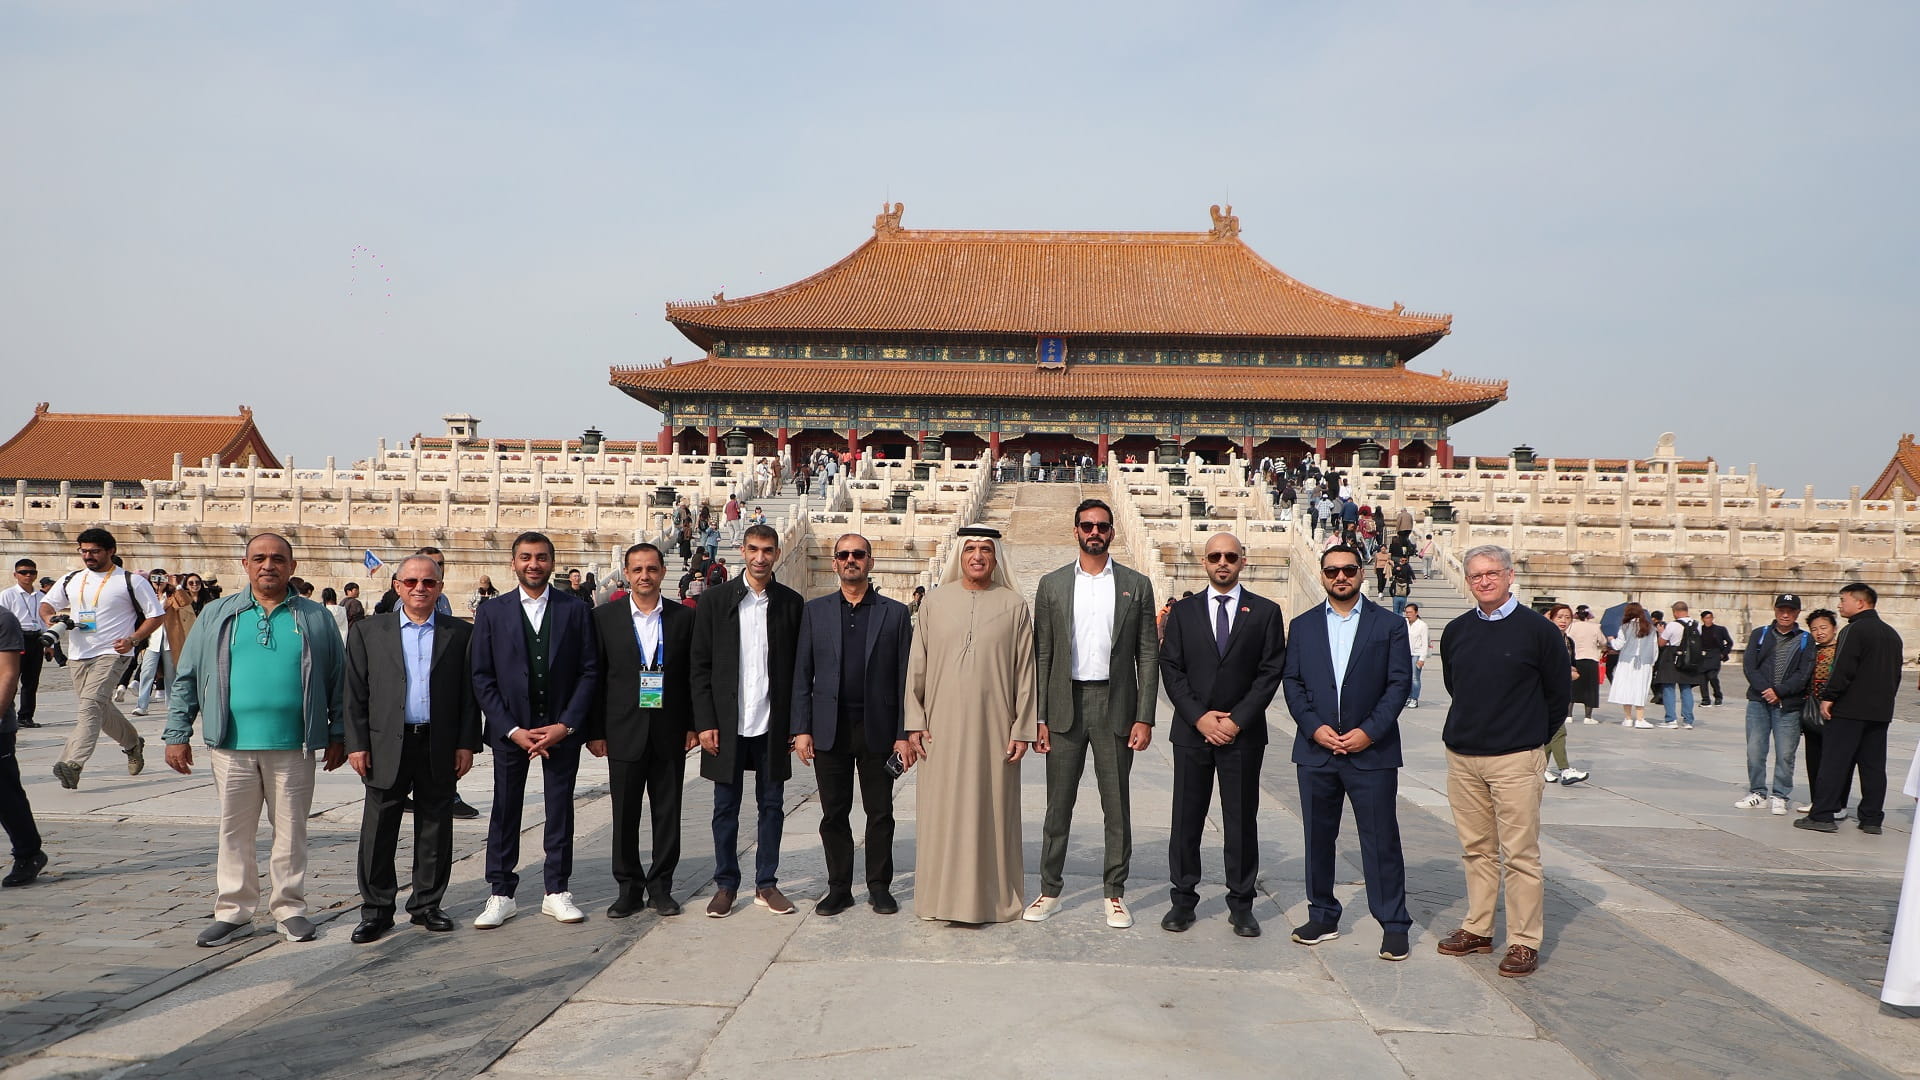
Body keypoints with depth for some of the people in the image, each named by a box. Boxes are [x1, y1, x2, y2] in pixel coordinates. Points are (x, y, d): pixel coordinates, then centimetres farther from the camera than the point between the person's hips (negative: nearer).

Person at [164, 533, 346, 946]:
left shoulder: (315, 618, 7)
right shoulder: (218, 615, 9)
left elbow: (338, 679, 8)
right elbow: (186, 678, 9)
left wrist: (338, 735, 4)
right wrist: (177, 734, 3)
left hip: (293, 746, -1)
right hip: (232, 745, 1)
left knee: (291, 830, 6)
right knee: (234, 832, 8)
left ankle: (289, 908, 17)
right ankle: (234, 912, 18)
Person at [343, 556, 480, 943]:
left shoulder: (460, 634, 5)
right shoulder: (368, 631, 6)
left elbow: (469, 693, 4)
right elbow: (355, 693, 3)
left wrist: (467, 743, -2)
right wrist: (357, 744, -3)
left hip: (440, 748, 1)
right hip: (387, 747, 0)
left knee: (435, 831, 8)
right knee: (378, 832, 4)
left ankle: (426, 905, 21)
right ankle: (376, 911, 15)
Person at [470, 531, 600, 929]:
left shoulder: (576, 609, 1)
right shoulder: (492, 612, 2)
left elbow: (589, 671, 0)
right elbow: (482, 677, 0)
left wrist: (566, 724, -10)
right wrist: (512, 729, -9)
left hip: (561, 727, 0)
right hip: (510, 727, 0)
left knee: (560, 809, 6)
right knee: (505, 810, 6)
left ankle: (556, 891, 17)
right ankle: (500, 894, 16)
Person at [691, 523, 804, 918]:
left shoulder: (791, 603, 4)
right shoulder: (715, 599, 1)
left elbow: (799, 667, 5)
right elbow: (700, 666, 0)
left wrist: (797, 723, 0)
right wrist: (705, 722, -6)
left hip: (772, 724, 1)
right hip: (728, 724, -1)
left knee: (772, 806, 9)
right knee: (726, 807, 8)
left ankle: (766, 884, 20)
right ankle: (725, 885, 20)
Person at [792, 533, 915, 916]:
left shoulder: (895, 613, 4)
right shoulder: (815, 610, 8)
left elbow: (905, 678, 2)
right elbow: (802, 674, 6)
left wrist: (905, 734, -4)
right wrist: (801, 729, -2)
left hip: (878, 729, -1)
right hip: (830, 729, 1)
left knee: (880, 813, 6)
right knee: (833, 813, 7)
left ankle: (879, 886, 19)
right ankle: (838, 888, 18)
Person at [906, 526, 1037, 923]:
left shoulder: (1014, 605, 2)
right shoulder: (934, 602, 5)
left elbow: (1025, 671, 1)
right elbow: (917, 666, 6)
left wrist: (1023, 728, -3)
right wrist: (915, 722, 1)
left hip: (993, 726, -1)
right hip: (943, 725, 1)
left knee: (992, 809, 5)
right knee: (941, 810, 4)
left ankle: (992, 897, 17)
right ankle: (943, 894, 16)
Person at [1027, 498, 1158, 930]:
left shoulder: (1136, 585, 5)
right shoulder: (1052, 585, 6)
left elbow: (1148, 655, 3)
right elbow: (1042, 655, 5)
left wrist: (1145, 717, -5)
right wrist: (1039, 718, -1)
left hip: (1115, 704, 0)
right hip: (1065, 704, 1)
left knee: (1117, 805, 6)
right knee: (1058, 803, 6)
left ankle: (1115, 893, 17)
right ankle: (1050, 890, 17)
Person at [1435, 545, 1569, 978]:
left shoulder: (1537, 629, -5)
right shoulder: (1456, 631, 8)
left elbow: (1559, 692, 2)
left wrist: (1535, 739, 7)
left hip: (1515, 759, -5)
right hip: (1461, 757, 5)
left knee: (1520, 854, -2)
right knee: (1476, 850, 13)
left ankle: (1525, 942, 5)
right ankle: (1477, 930, 22)